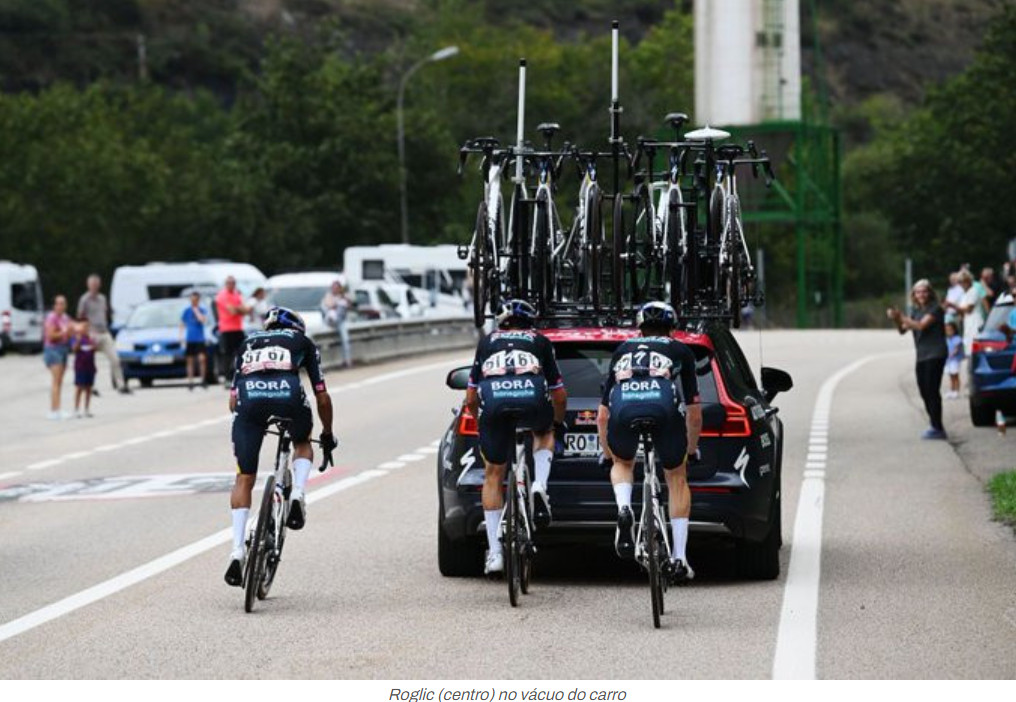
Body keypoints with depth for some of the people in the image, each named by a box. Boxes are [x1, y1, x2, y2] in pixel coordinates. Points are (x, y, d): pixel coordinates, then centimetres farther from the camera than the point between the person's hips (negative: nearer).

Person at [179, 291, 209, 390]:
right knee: (190, 360, 4)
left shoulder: (202, 310, 1)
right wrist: (181, 337, 5)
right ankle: (190, 382, 9)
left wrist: (196, 310, -12)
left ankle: (203, 379, -2)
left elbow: (203, 320, -19)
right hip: (189, 340, 2)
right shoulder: (187, 310, 6)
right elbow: (182, 324, 12)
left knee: (202, 358, -14)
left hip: (200, 340, -2)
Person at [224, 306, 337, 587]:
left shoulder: (248, 343, 37)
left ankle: (237, 550, -1)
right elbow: (322, 397, 30)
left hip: (249, 396, 1)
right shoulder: (302, 341, 32)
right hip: (287, 393, -1)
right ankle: (297, 495, 6)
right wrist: (328, 436, 43)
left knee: (244, 479, 10)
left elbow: (233, 399, 31)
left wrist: (243, 417, 49)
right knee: (302, 444, 32)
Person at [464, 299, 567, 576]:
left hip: (493, 400, 0)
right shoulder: (540, 341, 31)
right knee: (544, 433, 35)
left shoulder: (487, 341, 32)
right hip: (532, 396, 0)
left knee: (493, 476, 16)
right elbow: (559, 396, 32)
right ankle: (540, 486, 7)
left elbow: (471, 399, 30)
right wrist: (558, 423, 51)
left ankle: (494, 553, 12)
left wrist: (484, 421, 48)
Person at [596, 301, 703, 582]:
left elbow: (602, 416, 38)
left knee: (622, 463, 33)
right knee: (677, 479, 22)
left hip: (623, 409, 1)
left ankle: (624, 509, 3)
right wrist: (691, 449, 50)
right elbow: (694, 413, 33)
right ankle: (679, 559, 18)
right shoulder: (680, 351, 32)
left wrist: (607, 453, 52)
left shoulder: (623, 350, 36)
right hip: (664, 407, -1)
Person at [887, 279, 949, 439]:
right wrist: (897, 319, -6)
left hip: (935, 355, -8)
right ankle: (935, 426, 17)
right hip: (922, 357, 8)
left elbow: (921, 325, -19)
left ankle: (937, 428, -11)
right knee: (925, 392, 8)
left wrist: (901, 317, -18)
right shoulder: (917, 311, 17)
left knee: (932, 391, -12)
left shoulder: (935, 309, -7)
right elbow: (903, 330, 13)